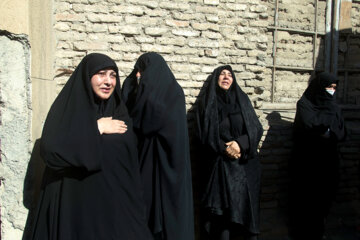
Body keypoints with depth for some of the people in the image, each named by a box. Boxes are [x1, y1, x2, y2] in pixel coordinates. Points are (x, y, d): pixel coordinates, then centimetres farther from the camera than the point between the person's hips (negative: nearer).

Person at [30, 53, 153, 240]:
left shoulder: (119, 113, 7)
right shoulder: (66, 108, -5)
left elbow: (132, 165, 7)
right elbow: (50, 149, -21)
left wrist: (135, 208, 2)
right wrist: (97, 128, -14)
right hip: (75, 205, -3)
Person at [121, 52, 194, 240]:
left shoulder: (173, 93, -7)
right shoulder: (145, 93, 13)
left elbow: (156, 117, -23)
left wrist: (144, 85, -14)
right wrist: (131, 85, -3)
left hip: (166, 163, -6)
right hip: (145, 160, 6)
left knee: (166, 212, -1)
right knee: (146, 208, 7)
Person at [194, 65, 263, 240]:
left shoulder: (242, 99, 12)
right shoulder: (206, 102, 7)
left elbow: (256, 128, 4)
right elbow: (203, 132, -1)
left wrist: (240, 143, -13)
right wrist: (224, 148, -13)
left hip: (245, 164, 2)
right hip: (219, 164, -2)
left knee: (246, 204, 0)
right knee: (223, 208, -6)